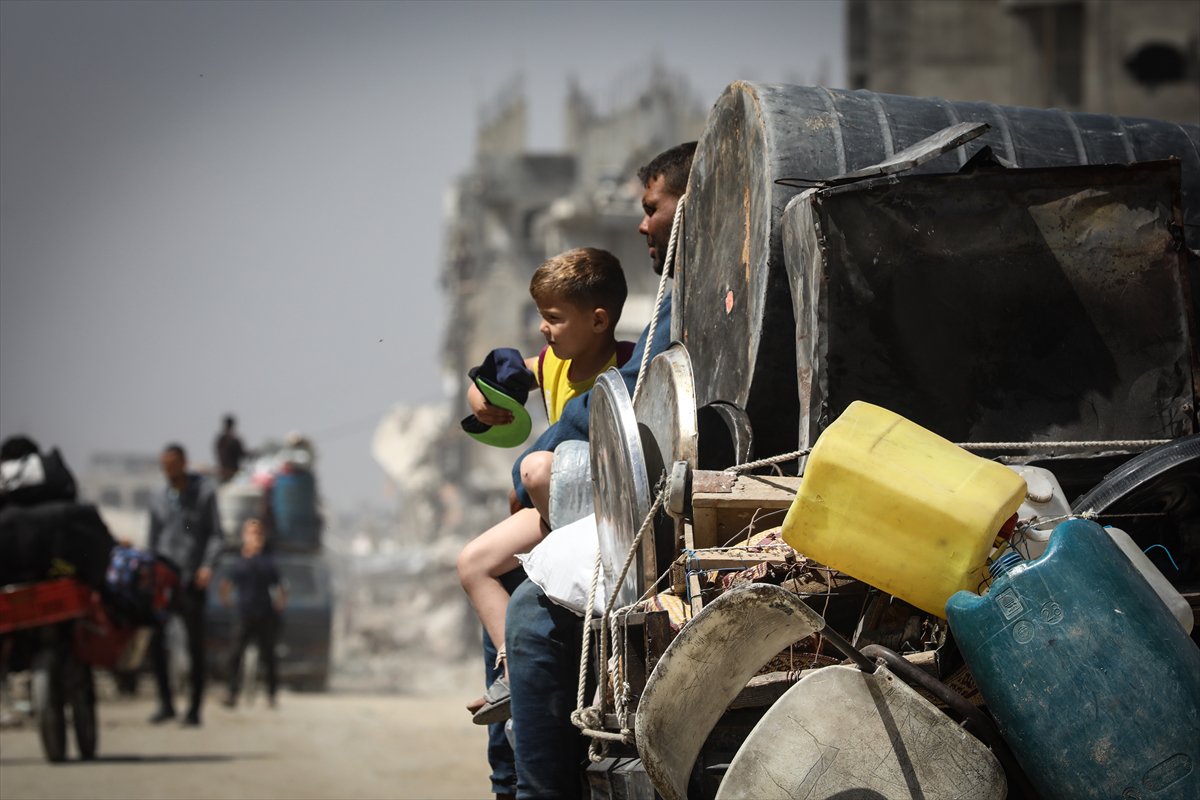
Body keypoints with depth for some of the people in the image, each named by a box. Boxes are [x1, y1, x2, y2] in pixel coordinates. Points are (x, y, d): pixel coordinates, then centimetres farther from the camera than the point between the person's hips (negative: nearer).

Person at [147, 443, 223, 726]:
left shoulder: (204, 493, 4)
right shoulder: (158, 501, 14)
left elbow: (215, 533, 0)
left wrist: (207, 565, -15)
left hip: (191, 579, -3)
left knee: (195, 646, 0)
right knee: (154, 640, -7)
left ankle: (195, 708, 6)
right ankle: (165, 703, 3)